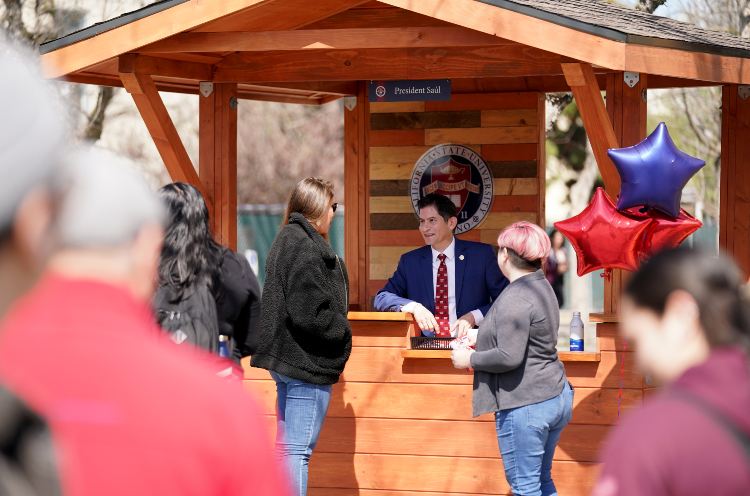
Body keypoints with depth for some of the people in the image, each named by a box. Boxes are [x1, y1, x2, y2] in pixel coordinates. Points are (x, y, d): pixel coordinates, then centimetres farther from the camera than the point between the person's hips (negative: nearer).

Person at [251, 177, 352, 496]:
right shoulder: (306, 250, -18)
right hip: (308, 361, -10)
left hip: (286, 359, 10)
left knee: (287, 446, 16)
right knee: (299, 449, -8)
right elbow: (307, 314, -23)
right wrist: (342, 331, -8)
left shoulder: (286, 240, 14)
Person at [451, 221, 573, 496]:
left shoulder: (515, 298, -19)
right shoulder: (542, 287, 13)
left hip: (525, 404, -10)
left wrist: (470, 359, -9)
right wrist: (478, 335, 28)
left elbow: (509, 357, -24)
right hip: (556, 398, 10)